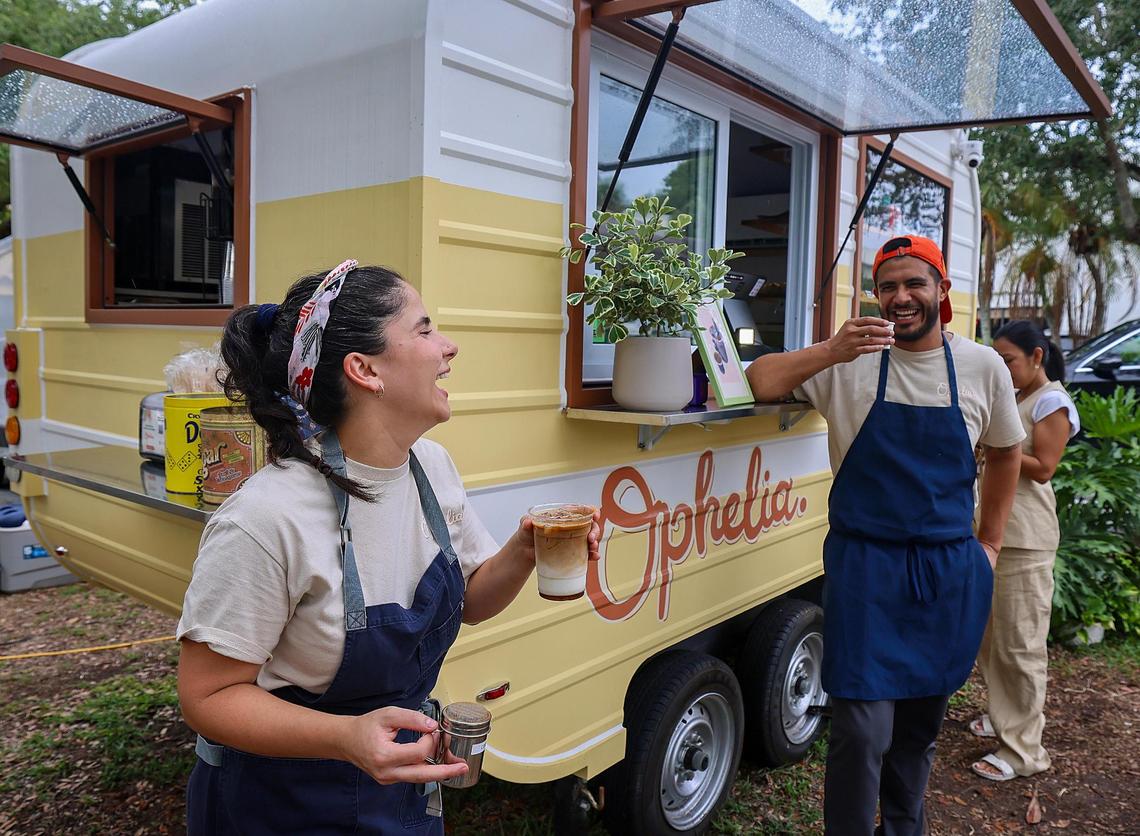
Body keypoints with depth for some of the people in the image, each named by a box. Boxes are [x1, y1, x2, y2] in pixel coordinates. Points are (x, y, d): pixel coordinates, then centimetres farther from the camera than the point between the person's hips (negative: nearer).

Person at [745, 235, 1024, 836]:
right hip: (865, 564, -3)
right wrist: (831, 352, -28)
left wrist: (989, 543, 14)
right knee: (863, 728, -5)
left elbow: (1005, 452, 15)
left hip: (951, 569, 3)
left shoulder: (982, 366, 1)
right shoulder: (851, 360, -6)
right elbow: (760, 382, -14)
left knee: (923, 718, 19)